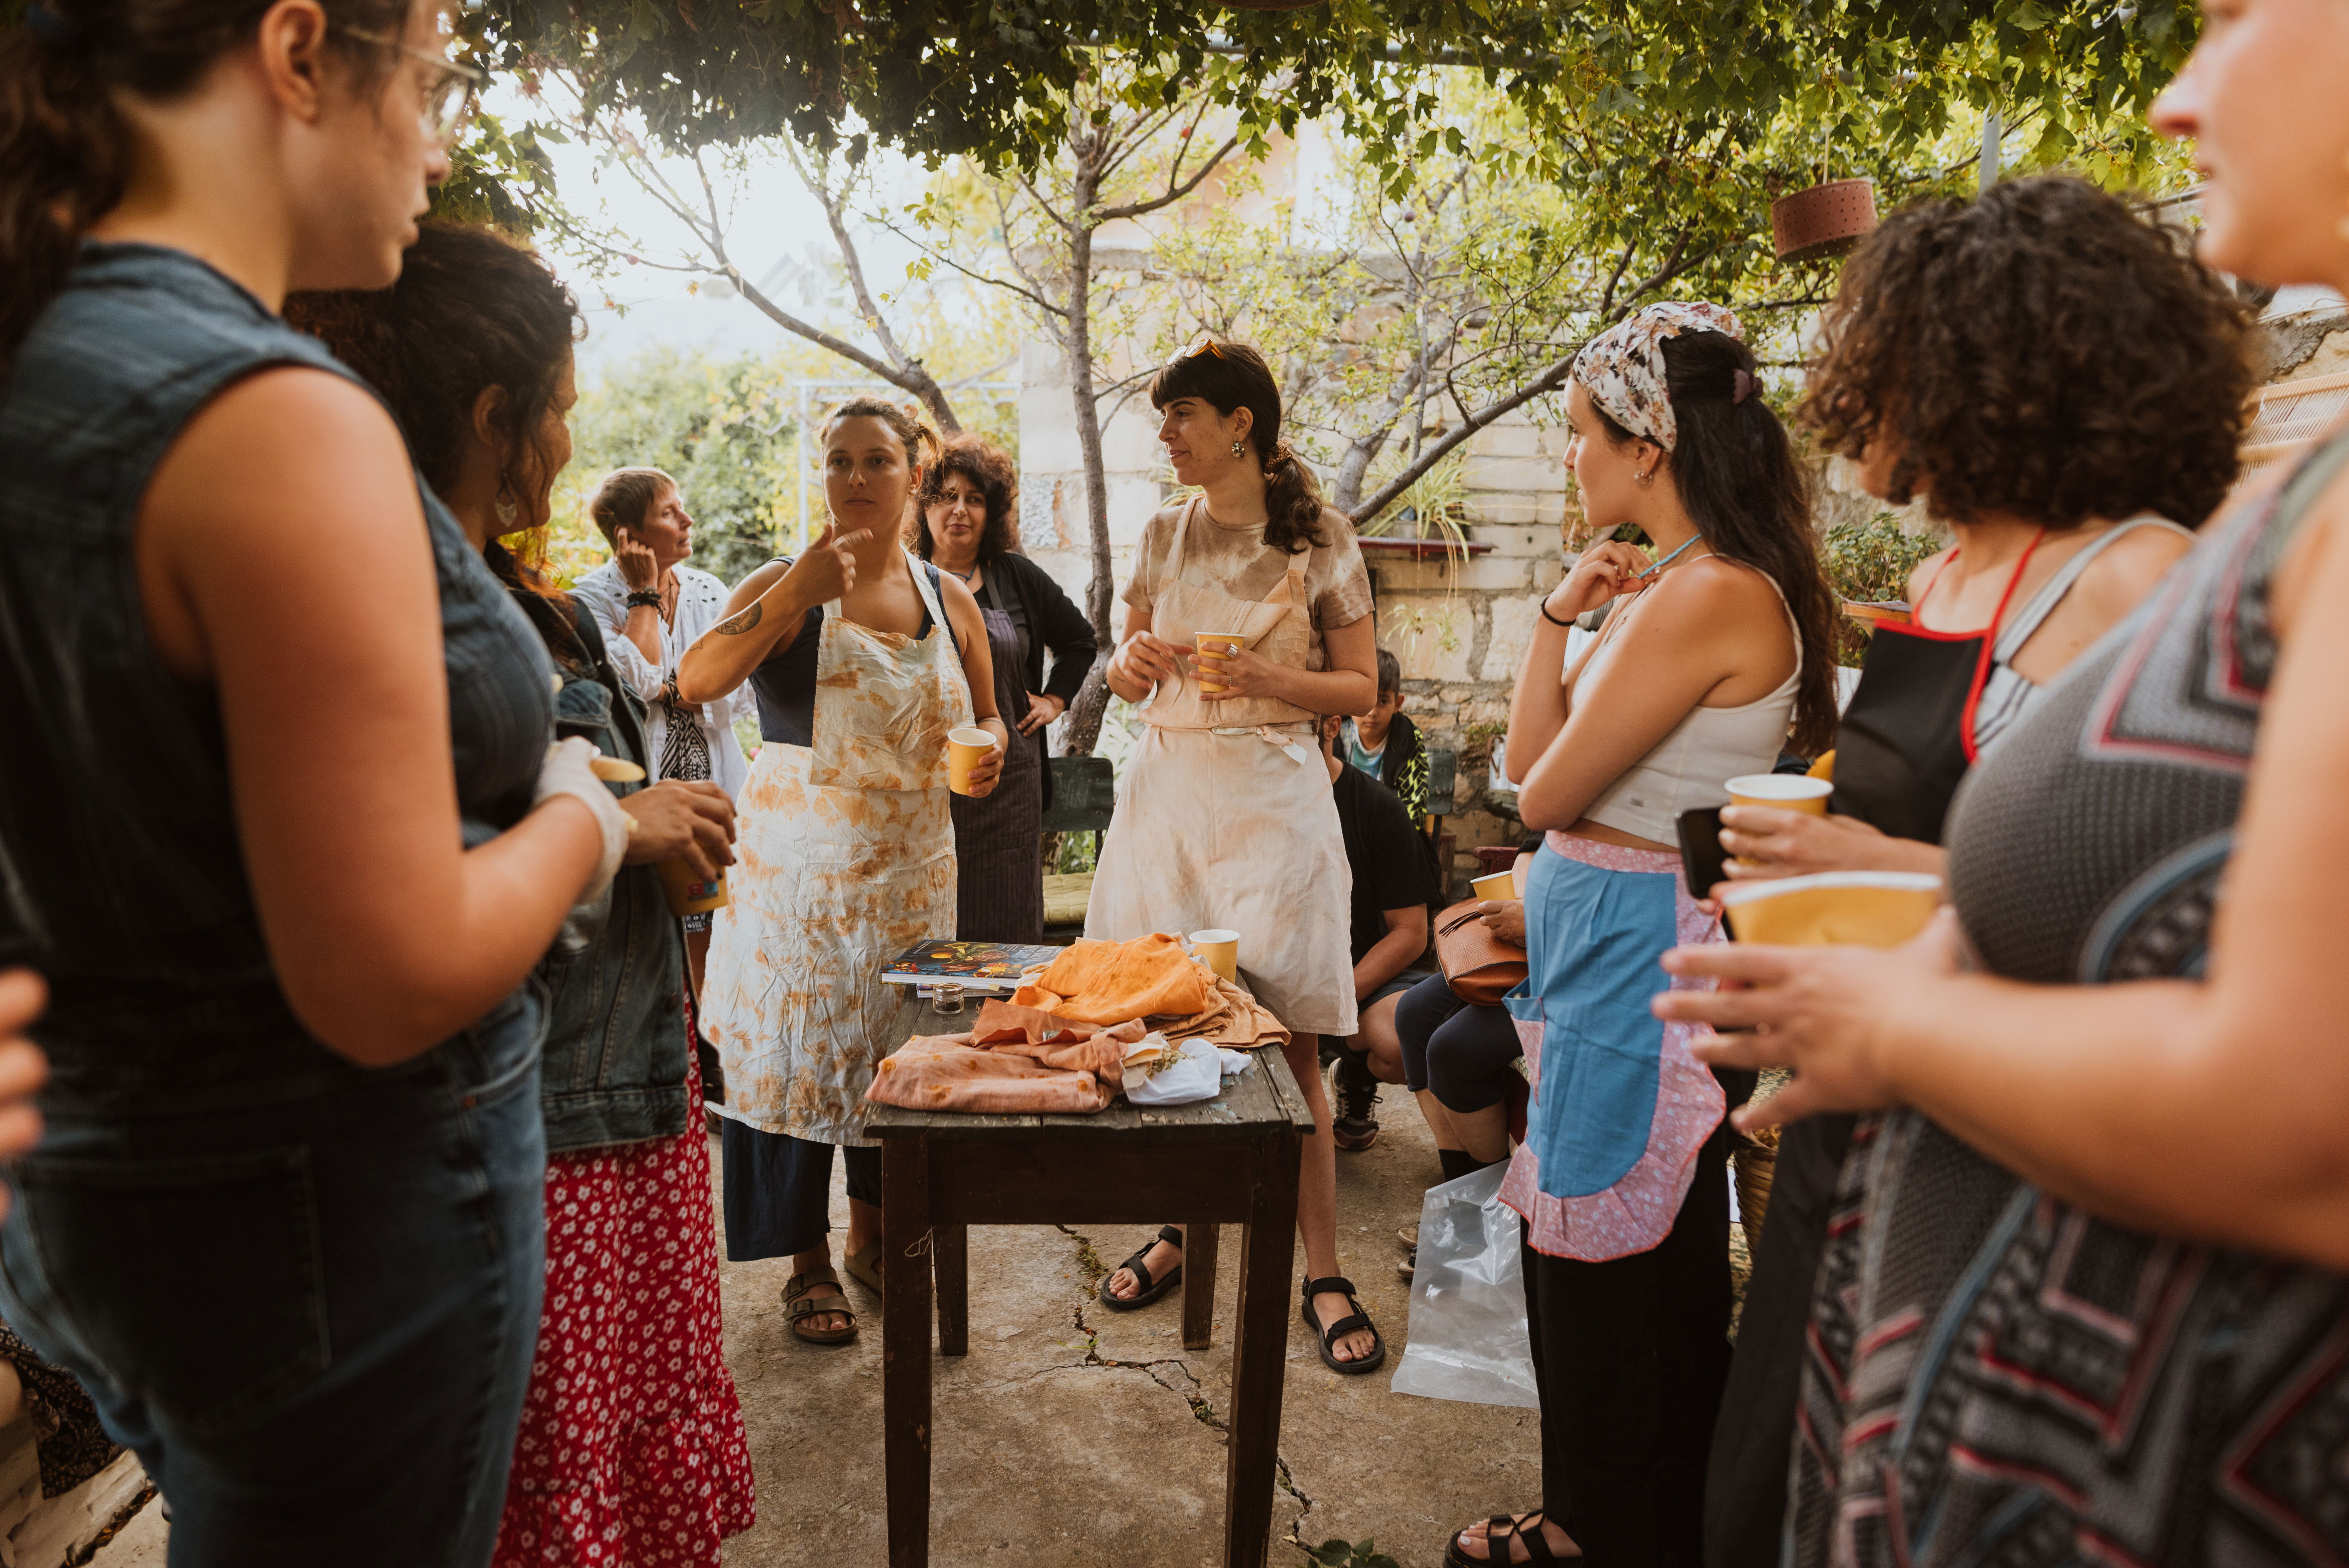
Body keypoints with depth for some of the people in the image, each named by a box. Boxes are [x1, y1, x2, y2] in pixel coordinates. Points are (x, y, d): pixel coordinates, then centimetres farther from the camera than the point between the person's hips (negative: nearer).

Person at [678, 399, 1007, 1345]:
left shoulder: (950, 601, 6)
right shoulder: (784, 588, -6)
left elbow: (986, 716, 18)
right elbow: (695, 681, -23)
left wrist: (989, 750, -5)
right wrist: (798, 588, -29)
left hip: (911, 866, 4)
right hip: (799, 863, -3)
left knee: (897, 1050, 12)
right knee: (796, 1047, 1)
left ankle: (871, 1232, 33)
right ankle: (809, 1261, 20)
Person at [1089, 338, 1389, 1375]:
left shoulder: (1320, 538, 0)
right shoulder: (1165, 535, 11)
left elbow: (1360, 687, 1)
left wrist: (1262, 679, -15)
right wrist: (1133, 661, -5)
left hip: (1272, 794, -4)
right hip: (1166, 789, 4)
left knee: (1286, 1040, -3)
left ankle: (1323, 1274, 8)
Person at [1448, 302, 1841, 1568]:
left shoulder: (1710, 597, -21)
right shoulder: (1667, 586, 9)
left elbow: (1547, 793, -19)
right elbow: (1530, 764, 8)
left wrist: (1564, 619, -4)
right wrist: (1561, 615, 1)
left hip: (1639, 952, -10)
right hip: (1592, 947, 10)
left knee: (1622, 1290, 7)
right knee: (1573, 1271, 21)